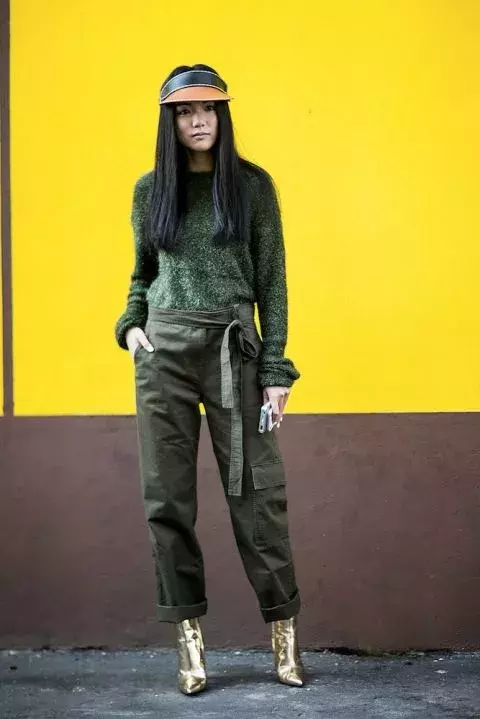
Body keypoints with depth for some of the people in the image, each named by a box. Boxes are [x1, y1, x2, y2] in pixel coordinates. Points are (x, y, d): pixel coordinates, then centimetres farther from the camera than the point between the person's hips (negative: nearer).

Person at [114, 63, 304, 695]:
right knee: (167, 498, 2)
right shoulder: (150, 190, 10)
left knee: (257, 492, -2)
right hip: (164, 352, 3)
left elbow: (271, 279, 2)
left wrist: (275, 368, -3)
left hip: (235, 350, -2)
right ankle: (189, 637, 11)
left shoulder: (252, 184, 4)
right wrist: (130, 325, 0)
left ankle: (284, 630, 10)